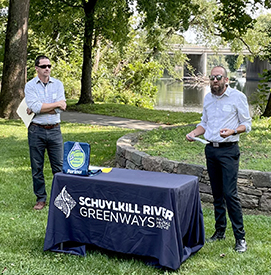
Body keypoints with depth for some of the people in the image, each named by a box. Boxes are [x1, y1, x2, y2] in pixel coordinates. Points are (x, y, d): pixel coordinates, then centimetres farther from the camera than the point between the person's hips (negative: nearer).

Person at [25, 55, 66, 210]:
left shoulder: (58, 84, 5)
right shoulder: (30, 86, -1)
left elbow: (60, 109, -7)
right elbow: (35, 106, -16)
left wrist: (39, 109, -12)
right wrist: (57, 104, -11)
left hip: (55, 130, 1)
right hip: (36, 131, -1)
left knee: (59, 166, 3)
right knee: (37, 168, 7)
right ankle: (41, 198, 19)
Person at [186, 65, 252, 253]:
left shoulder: (238, 97, -4)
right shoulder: (208, 98, 13)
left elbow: (247, 124, -2)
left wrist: (232, 131, -21)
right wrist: (194, 133, 2)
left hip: (229, 150, -5)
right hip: (210, 149, 6)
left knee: (230, 193, -11)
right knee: (217, 193, 11)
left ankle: (240, 237, -2)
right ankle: (220, 231, 21)